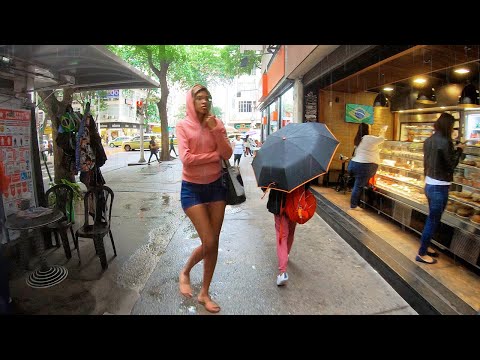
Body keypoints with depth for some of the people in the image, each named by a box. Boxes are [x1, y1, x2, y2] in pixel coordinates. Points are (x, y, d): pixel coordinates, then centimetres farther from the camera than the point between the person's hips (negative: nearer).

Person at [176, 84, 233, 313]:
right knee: (208, 243, -7)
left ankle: (205, 294, 25)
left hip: (216, 186, 4)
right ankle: (185, 272, 26)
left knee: (214, 243, 7)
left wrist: (216, 130, -15)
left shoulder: (216, 123, 4)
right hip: (192, 188, -4)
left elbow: (227, 154, -6)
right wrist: (214, 155, -10)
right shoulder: (183, 126, -5)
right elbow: (186, 158, -16)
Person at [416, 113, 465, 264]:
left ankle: (425, 246, 34)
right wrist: (459, 150, 0)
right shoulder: (445, 142, -17)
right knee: (433, 220, 2)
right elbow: (451, 165, -11)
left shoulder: (429, 141, 7)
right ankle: (421, 253, 12)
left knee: (432, 219, 21)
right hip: (439, 187, -8)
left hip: (429, 184, 8)